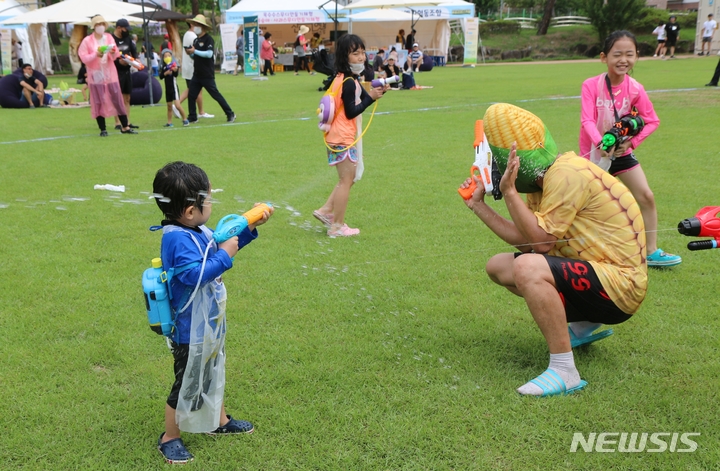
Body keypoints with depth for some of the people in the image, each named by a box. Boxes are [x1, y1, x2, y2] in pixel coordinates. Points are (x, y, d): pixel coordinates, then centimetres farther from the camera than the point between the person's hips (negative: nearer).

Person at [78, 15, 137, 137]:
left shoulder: (109, 37, 8)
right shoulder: (87, 41, -1)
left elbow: (115, 56, 3)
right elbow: (83, 58, -7)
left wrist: (113, 52, -20)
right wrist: (96, 55, -22)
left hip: (110, 74, 2)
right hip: (96, 76, -2)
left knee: (118, 100, 2)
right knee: (98, 102, 0)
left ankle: (125, 127, 8)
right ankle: (102, 129, 8)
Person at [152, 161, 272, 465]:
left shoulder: (196, 230, 1)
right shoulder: (178, 238, -29)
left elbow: (218, 249, 17)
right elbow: (194, 274, -37)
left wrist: (248, 228, 9)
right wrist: (225, 256, -28)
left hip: (209, 322, 10)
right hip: (191, 329, -10)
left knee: (213, 371, 26)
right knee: (189, 383, 6)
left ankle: (219, 421, 47)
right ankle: (169, 438, 27)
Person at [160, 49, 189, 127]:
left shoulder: (174, 64, -7)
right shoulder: (164, 67, 6)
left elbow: (176, 75, -20)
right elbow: (161, 76, 0)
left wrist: (175, 70, -40)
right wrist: (165, 73, -18)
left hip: (174, 87, -5)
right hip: (167, 88, 5)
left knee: (177, 105, -17)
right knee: (169, 106, 11)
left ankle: (185, 120, -5)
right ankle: (169, 122, 18)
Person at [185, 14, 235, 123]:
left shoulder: (208, 39, -9)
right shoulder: (196, 40, 15)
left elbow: (209, 54, -22)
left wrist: (194, 51, -21)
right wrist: (190, 53, 0)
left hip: (207, 75, -8)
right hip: (197, 74, 8)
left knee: (216, 95, -4)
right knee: (191, 96, 4)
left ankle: (230, 115, 4)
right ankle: (192, 117, 13)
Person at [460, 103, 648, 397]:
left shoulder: (566, 174, -21)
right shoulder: (543, 180, 8)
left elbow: (541, 242, -22)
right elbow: (525, 241, 5)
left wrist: (509, 191, -22)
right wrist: (479, 206, 7)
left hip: (619, 284, -10)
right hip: (593, 272, 10)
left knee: (527, 268, -33)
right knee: (498, 267, 11)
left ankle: (564, 372, -23)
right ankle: (583, 325, 18)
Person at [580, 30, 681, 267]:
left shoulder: (635, 89, -8)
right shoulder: (591, 85, -16)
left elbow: (652, 121, -4)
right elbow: (587, 120, -24)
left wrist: (631, 141, -17)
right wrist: (600, 143, -39)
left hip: (622, 152, 3)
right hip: (594, 153, -3)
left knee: (646, 197, 0)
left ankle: (651, 251, 12)